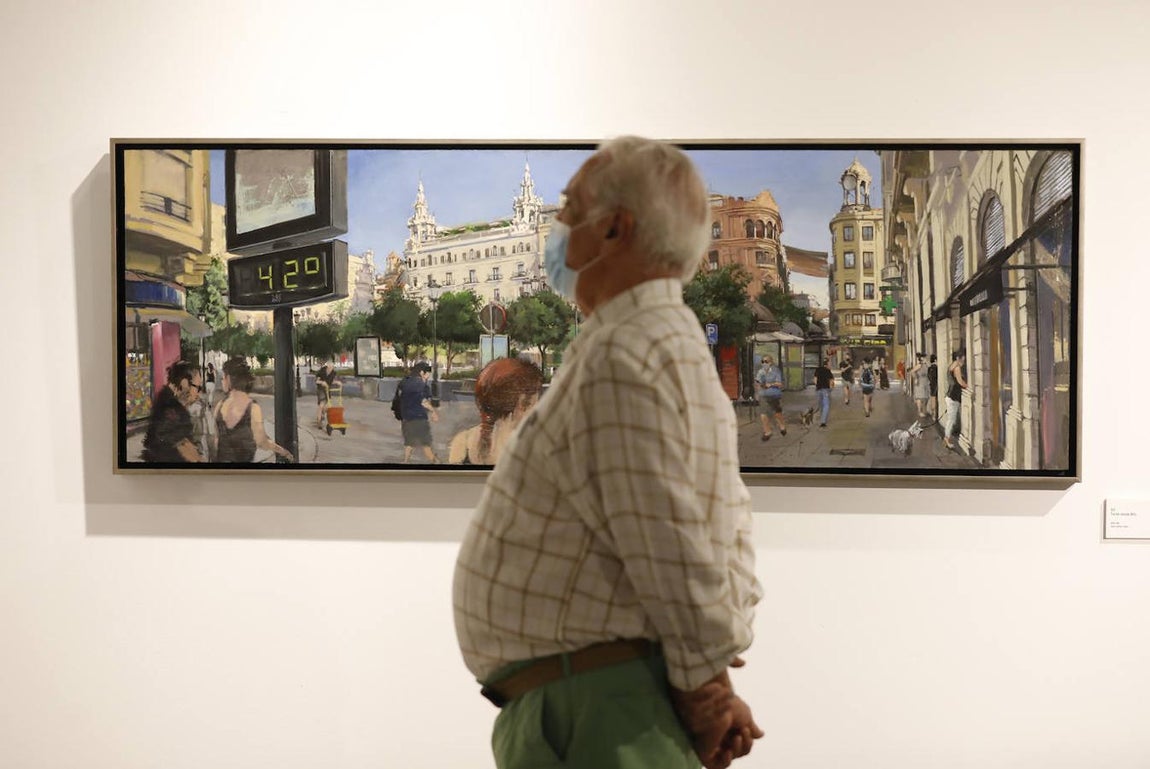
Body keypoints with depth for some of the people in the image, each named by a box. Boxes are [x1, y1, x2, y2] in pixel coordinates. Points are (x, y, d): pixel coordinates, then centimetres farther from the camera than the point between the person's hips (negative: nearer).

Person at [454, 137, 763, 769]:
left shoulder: (622, 358, -21)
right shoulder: (676, 347, 13)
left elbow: (673, 553, -23)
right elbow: (733, 527, 12)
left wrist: (704, 685, -9)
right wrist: (714, 678, 6)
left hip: (593, 710, -10)